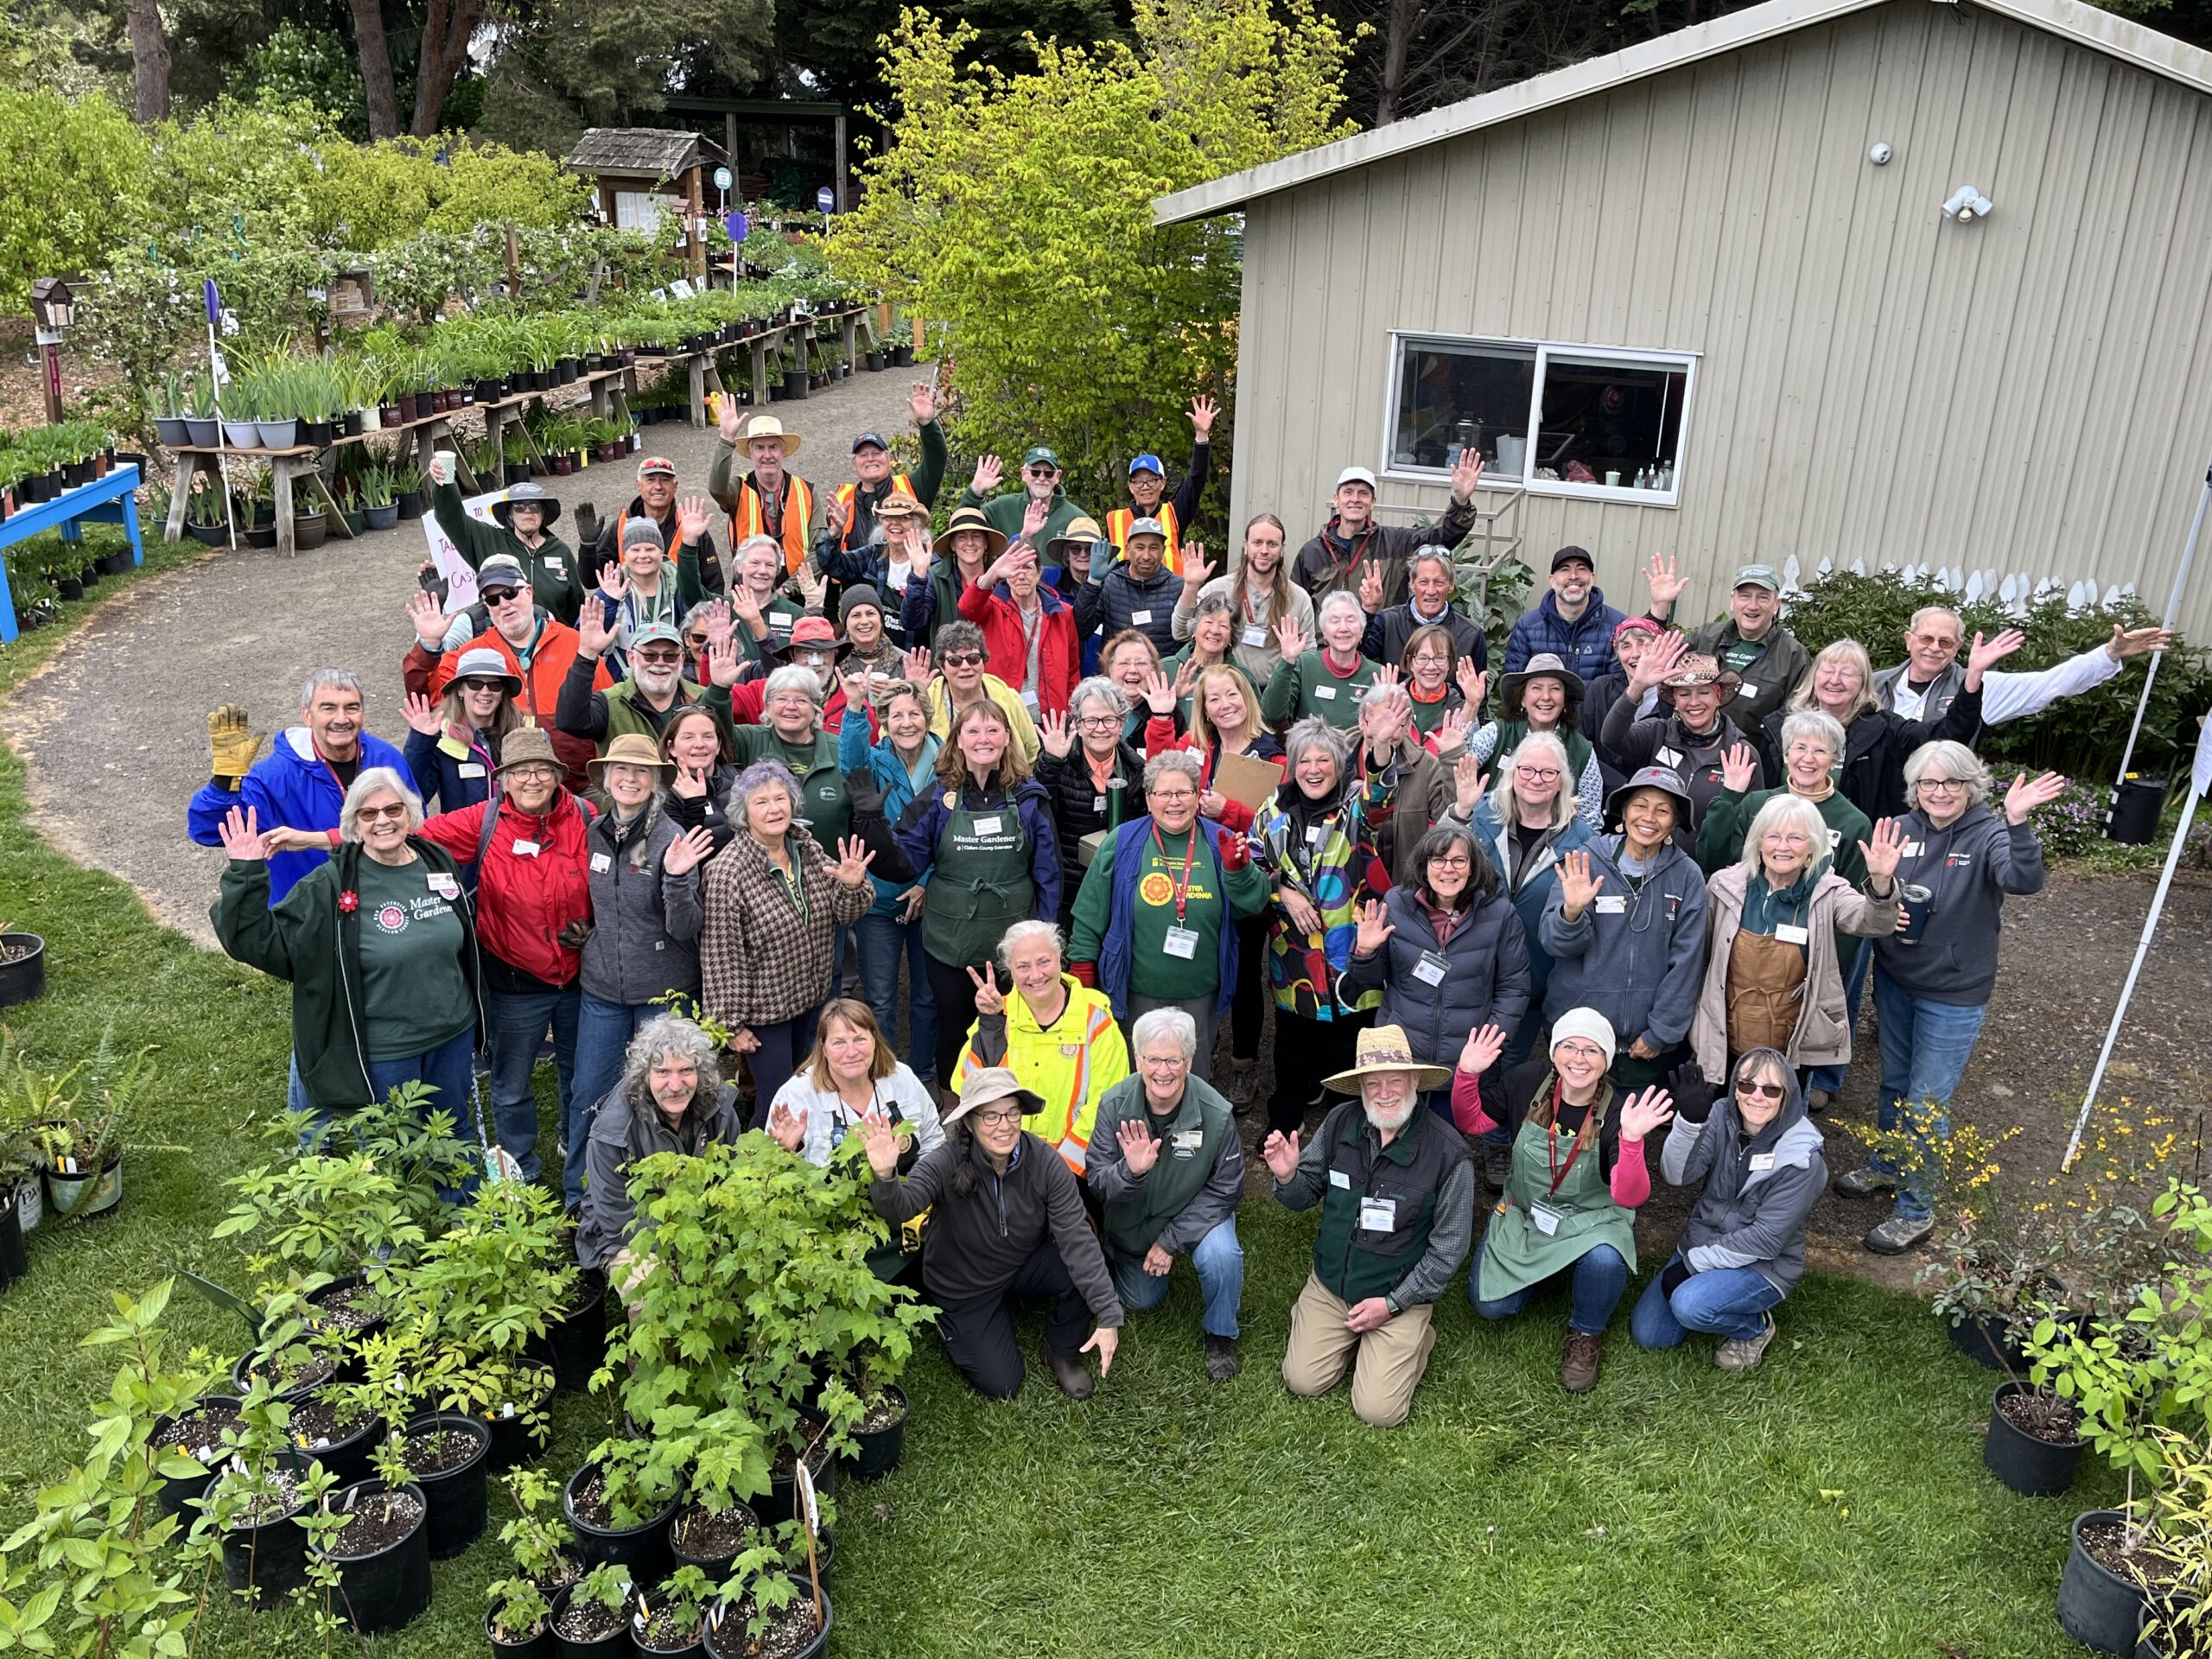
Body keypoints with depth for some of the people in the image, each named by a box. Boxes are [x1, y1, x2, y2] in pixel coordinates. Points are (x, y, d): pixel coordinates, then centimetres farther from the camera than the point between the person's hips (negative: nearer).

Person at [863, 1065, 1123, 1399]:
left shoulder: (1043, 1162, -22)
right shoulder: (948, 1164, -26)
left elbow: (1077, 1238, -25)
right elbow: (901, 1209, -40)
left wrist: (1108, 1316, -30)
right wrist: (885, 1177, -64)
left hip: (1026, 1264, 2)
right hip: (965, 1287, -2)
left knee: (1088, 1270, -25)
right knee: (1001, 1385, -5)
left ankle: (1061, 1349, 5)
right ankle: (953, 1327, 25)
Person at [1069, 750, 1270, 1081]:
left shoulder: (1220, 844, 0)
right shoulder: (1122, 843, -3)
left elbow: (1254, 905, -2)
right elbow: (1090, 915, 1)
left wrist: (1238, 869, -20)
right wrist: (1083, 978, 0)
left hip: (1201, 995, 1)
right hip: (1138, 994, -1)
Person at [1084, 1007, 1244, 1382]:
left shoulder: (1216, 1114, -29)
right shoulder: (1115, 1105, -25)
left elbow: (1224, 1191, -18)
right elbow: (1096, 1183, -22)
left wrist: (1171, 1239, -22)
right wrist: (1130, 1171, -45)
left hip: (1196, 1215, -2)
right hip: (1132, 1221, 2)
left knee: (1221, 1254, -32)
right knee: (1140, 1302, 16)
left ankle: (1220, 1335, -3)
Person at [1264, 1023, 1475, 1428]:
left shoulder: (1449, 1153, -19)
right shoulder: (1341, 1123, -10)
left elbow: (1448, 1248, -10)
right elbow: (1305, 1195, 2)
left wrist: (1393, 1304, -13)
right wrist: (1287, 1177, -22)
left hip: (1401, 1295, -3)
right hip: (1330, 1284, 3)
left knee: (1378, 1411, -9)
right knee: (1303, 1381, -3)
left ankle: (1418, 1334, 17)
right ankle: (1349, 1334, 24)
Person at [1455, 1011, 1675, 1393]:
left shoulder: (1617, 1113, -23)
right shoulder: (1529, 1081, -16)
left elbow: (1630, 1197, -33)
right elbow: (1472, 1123, -3)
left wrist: (1631, 1140, -50)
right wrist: (1467, 1075, -22)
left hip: (1592, 1220, -3)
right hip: (1524, 1213, 3)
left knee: (1605, 1261, -36)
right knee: (1489, 1305, -6)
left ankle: (1586, 1335, -2)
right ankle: (1544, 1271, 27)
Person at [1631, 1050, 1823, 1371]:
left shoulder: (1801, 1158, -21)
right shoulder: (1722, 1117, -9)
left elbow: (1765, 1239, -20)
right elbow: (1677, 1175, -18)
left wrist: (1693, 1264, -18)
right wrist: (1689, 1121, -35)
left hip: (1762, 1266, -5)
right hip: (1701, 1244, 5)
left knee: (1690, 1305, -31)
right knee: (1645, 1333, -1)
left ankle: (1755, 1328, -1)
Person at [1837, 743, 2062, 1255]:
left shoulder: (1989, 835, -17)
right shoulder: (1901, 829, -5)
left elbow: (2025, 881, -36)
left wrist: (2018, 823, -51)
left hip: (1954, 996, -5)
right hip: (1894, 981, 5)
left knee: (1926, 1105, 3)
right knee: (1894, 1083, 23)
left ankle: (1915, 1210, 20)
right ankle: (1885, 1165, 45)